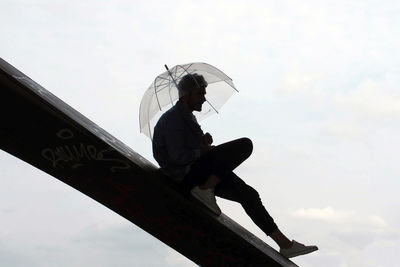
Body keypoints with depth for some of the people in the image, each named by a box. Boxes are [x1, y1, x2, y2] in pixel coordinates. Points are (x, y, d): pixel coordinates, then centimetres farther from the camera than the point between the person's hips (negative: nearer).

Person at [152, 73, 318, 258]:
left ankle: (285, 244, 13)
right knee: (245, 145, -16)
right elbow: (178, 157, -21)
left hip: (198, 172, 10)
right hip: (187, 175, -10)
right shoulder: (173, 118, -12)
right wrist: (203, 150, -7)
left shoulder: (186, 117, 21)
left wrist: (205, 142, -1)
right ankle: (205, 189, -17)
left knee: (248, 194, 8)